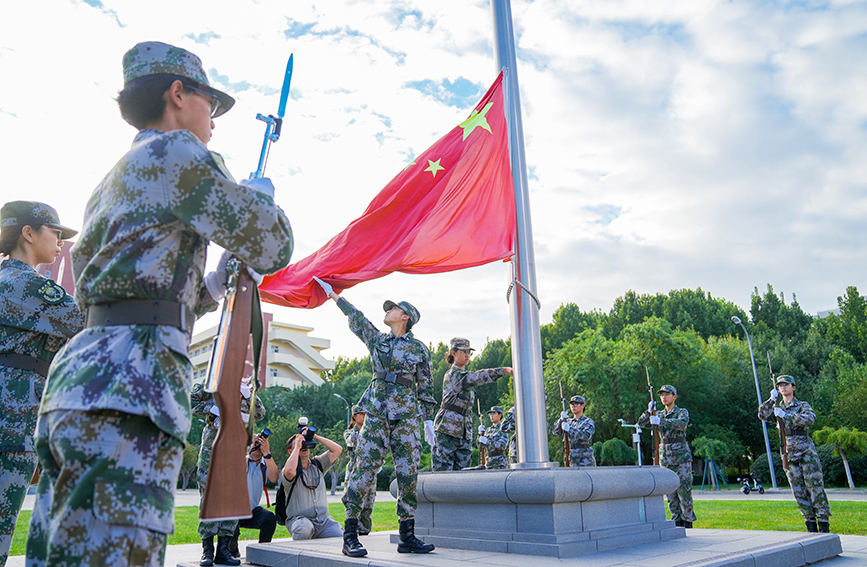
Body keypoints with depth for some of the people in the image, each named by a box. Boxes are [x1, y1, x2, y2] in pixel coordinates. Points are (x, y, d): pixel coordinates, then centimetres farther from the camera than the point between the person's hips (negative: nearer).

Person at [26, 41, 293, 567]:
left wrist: (221, 278, 32)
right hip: (129, 389, -10)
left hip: (74, 380, 10)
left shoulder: (110, 184, 28)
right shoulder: (175, 151, 0)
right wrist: (263, 195, 17)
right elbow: (273, 248, -3)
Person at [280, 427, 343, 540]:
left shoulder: (317, 464, 14)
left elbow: (337, 450, 6)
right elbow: (290, 471, -27)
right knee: (305, 527, -39)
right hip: (299, 519, -5)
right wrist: (297, 446, -14)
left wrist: (315, 437, 1)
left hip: (324, 521, 5)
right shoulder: (287, 469, -2)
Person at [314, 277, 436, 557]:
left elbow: (426, 387, 10)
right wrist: (331, 292, 32)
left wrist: (428, 420, 6)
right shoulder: (377, 339, 14)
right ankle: (350, 536, 0)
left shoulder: (419, 349, 8)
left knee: (408, 474, 0)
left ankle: (407, 536, 10)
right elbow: (354, 315, 24)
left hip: (406, 417, -1)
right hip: (376, 415, 1)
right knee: (365, 469, -6)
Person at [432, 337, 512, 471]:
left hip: (465, 433, 9)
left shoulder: (464, 376, 21)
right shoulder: (452, 375, -8)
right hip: (448, 430, -9)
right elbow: (477, 377, -23)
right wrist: (504, 370, -30)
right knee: (443, 470, -7)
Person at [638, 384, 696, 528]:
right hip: (666, 458, 5)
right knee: (670, 491, 5)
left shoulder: (682, 412, -1)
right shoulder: (659, 415, 14)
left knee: (684, 489, -6)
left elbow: (682, 424, -23)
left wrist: (661, 421, -33)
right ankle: (677, 521, 13)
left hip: (681, 456, -5)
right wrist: (648, 411, -11)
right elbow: (641, 423, 6)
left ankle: (688, 521, 4)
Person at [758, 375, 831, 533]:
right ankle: (811, 525, 11)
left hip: (806, 451, -3)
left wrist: (786, 415, -23)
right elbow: (763, 415, -2)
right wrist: (772, 400, -10)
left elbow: (810, 418, -17)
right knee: (799, 492, 4)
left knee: (815, 487, -7)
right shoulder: (777, 408, 14)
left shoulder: (803, 406, 4)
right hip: (789, 454, 4)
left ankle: (824, 523, -1)